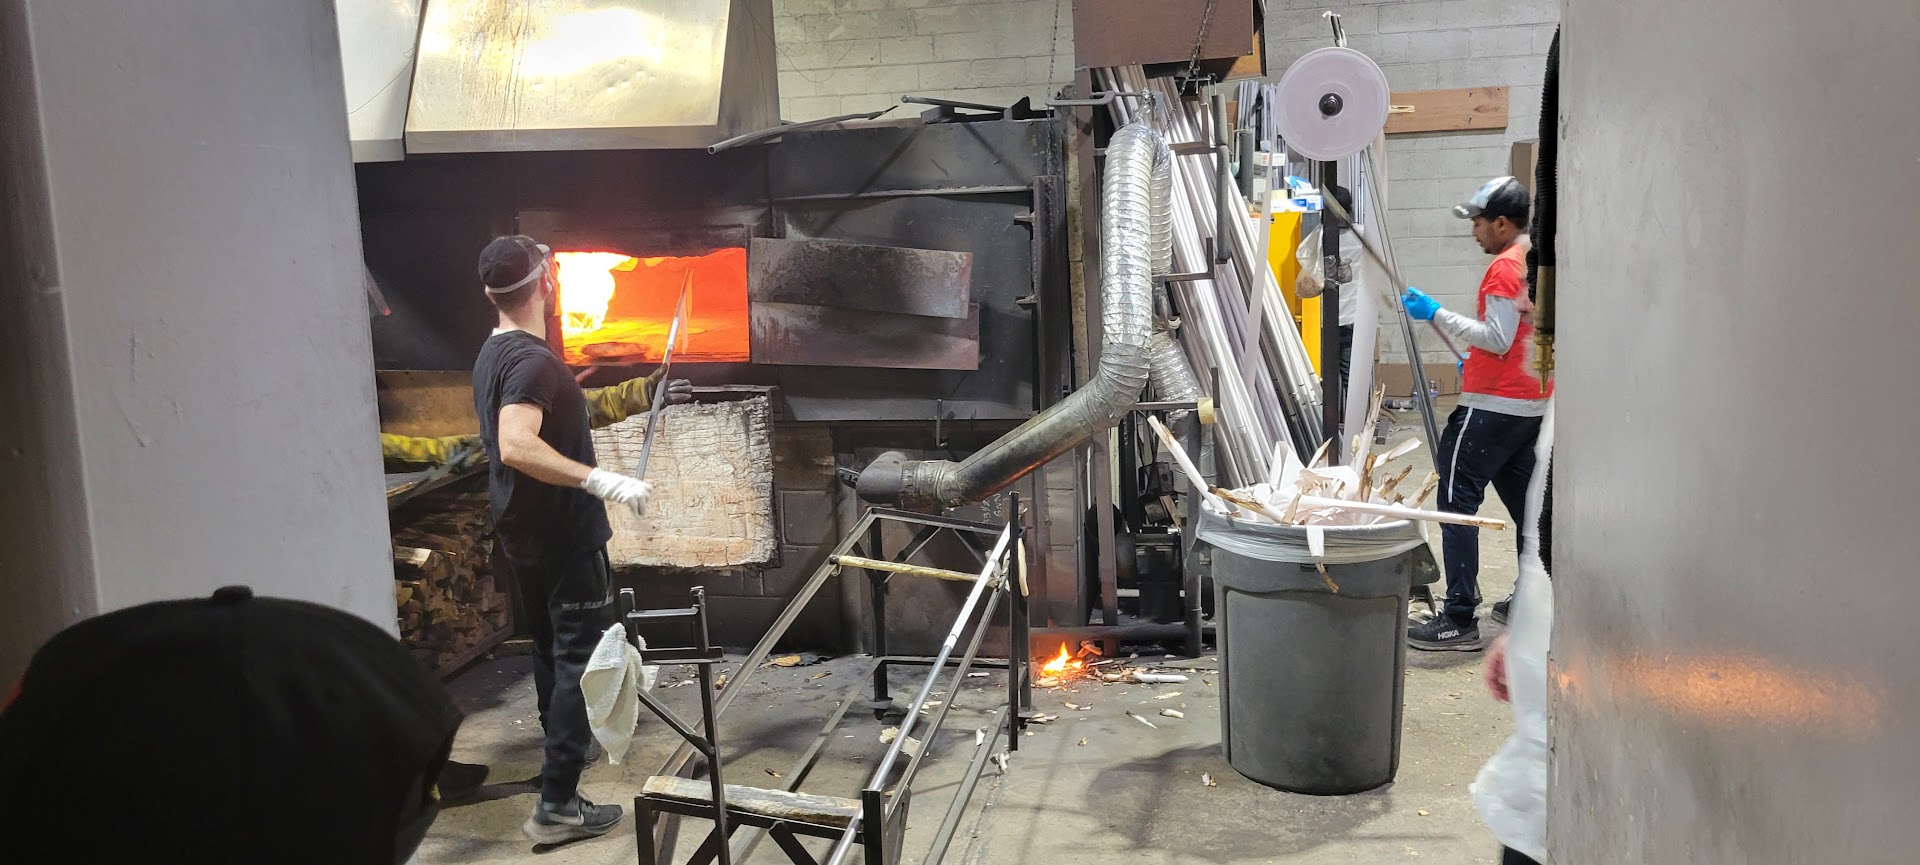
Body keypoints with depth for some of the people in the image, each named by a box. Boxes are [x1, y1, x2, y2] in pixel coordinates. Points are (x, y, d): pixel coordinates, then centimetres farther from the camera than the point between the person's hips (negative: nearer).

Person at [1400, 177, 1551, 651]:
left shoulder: (1505, 267, -14)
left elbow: (1497, 338, -19)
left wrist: (1436, 313, -17)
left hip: (1492, 406, -10)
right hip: (1533, 403, 10)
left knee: (1457, 501, -8)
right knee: (1525, 503, 18)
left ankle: (1460, 620, -10)